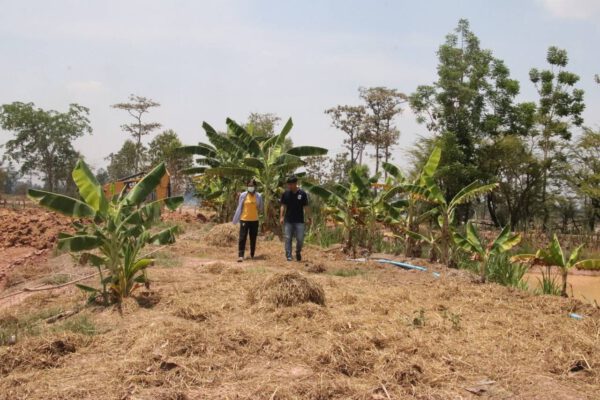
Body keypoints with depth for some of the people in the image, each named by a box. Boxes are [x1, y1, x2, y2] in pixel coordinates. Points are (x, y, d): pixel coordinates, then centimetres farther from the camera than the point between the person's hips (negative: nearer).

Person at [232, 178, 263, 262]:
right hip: (244, 220, -2)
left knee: (253, 239, 9)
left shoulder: (258, 196, 1)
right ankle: (240, 256, -7)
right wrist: (236, 220, 1)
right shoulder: (243, 195, -3)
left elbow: (260, 209, 11)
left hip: (254, 220, 2)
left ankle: (252, 255, 21)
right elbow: (239, 208, 1)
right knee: (242, 238, -6)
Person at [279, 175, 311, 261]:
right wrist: (281, 217, -5)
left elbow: (306, 207, 1)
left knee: (300, 239, -2)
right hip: (288, 221, 1)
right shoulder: (285, 194, 1)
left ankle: (298, 252, 24)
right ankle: (288, 256, 7)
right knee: (288, 238, 1)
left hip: (299, 221, -1)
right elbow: (283, 206, 4)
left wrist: (308, 218, -2)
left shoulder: (302, 194, -3)